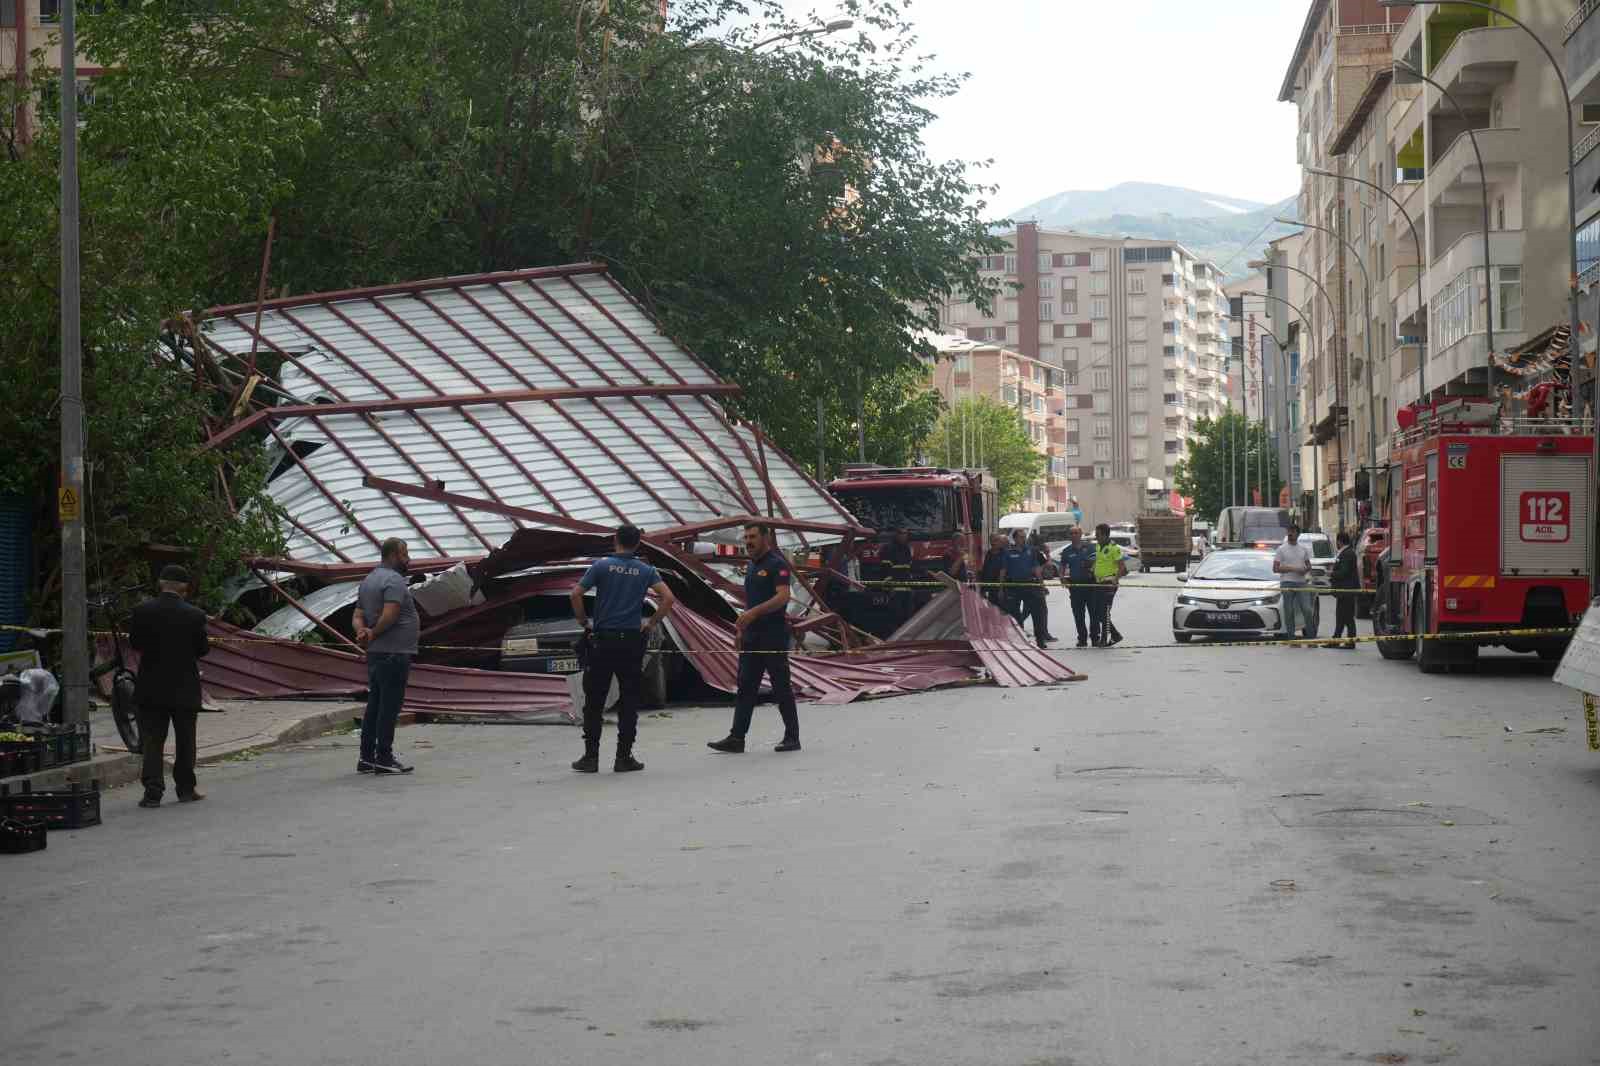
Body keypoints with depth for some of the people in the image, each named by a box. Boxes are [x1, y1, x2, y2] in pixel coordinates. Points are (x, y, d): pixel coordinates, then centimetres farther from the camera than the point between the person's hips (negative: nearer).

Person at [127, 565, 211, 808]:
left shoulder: (142, 611, -7)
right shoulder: (194, 615, -10)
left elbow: (135, 644, 4)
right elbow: (202, 650, -2)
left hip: (151, 687, 1)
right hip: (185, 688, 0)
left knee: (152, 740, 3)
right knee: (185, 740, 13)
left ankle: (153, 791, -5)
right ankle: (185, 788, 19)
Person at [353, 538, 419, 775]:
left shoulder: (368, 581, 18)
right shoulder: (394, 580, -13)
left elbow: (358, 616, 13)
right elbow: (389, 615, -24)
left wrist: (363, 631, -6)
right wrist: (373, 634, -11)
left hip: (375, 654, 10)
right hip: (394, 652, -10)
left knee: (375, 705, 12)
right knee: (390, 705, -6)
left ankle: (367, 757, 14)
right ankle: (384, 758, -6)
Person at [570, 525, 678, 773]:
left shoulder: (602, 566, -1)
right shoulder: (646, 570, 4)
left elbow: (576, 594, -9)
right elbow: (668, 598, -6)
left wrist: (584, 622, 3)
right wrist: (651, 623, 3)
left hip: (603, 640, -1)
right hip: (632, 641, 1)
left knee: (594, 701, 5)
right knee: (629, 702, 6)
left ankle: (590, 756, 3)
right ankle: (624, 757, 4)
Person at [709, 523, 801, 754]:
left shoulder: (777, 564, -9)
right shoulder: (752, 566, 18)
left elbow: (783, 597, -20)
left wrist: (754, 612, -28)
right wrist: (741, 626, 15)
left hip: (774, 634, -8)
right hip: (752, 635, 8)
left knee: (781, 687, -2)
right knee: (745, 686, 3)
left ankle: (792, 737, 7)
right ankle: (736, 739, 1)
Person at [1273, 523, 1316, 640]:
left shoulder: (1303, 549, 12)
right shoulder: (1281, 549, 0)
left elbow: (1308, 565, 19)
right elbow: (1275, 569, -6)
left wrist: (1305, 570, -5)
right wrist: (1292, 569, -14)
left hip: (1302, 583, 3)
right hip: (1287, 583, -3)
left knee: (1307, 610, -5)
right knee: (1289, 612, 0)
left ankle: (1311, 636, 1)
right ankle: (1291, 637, 6)